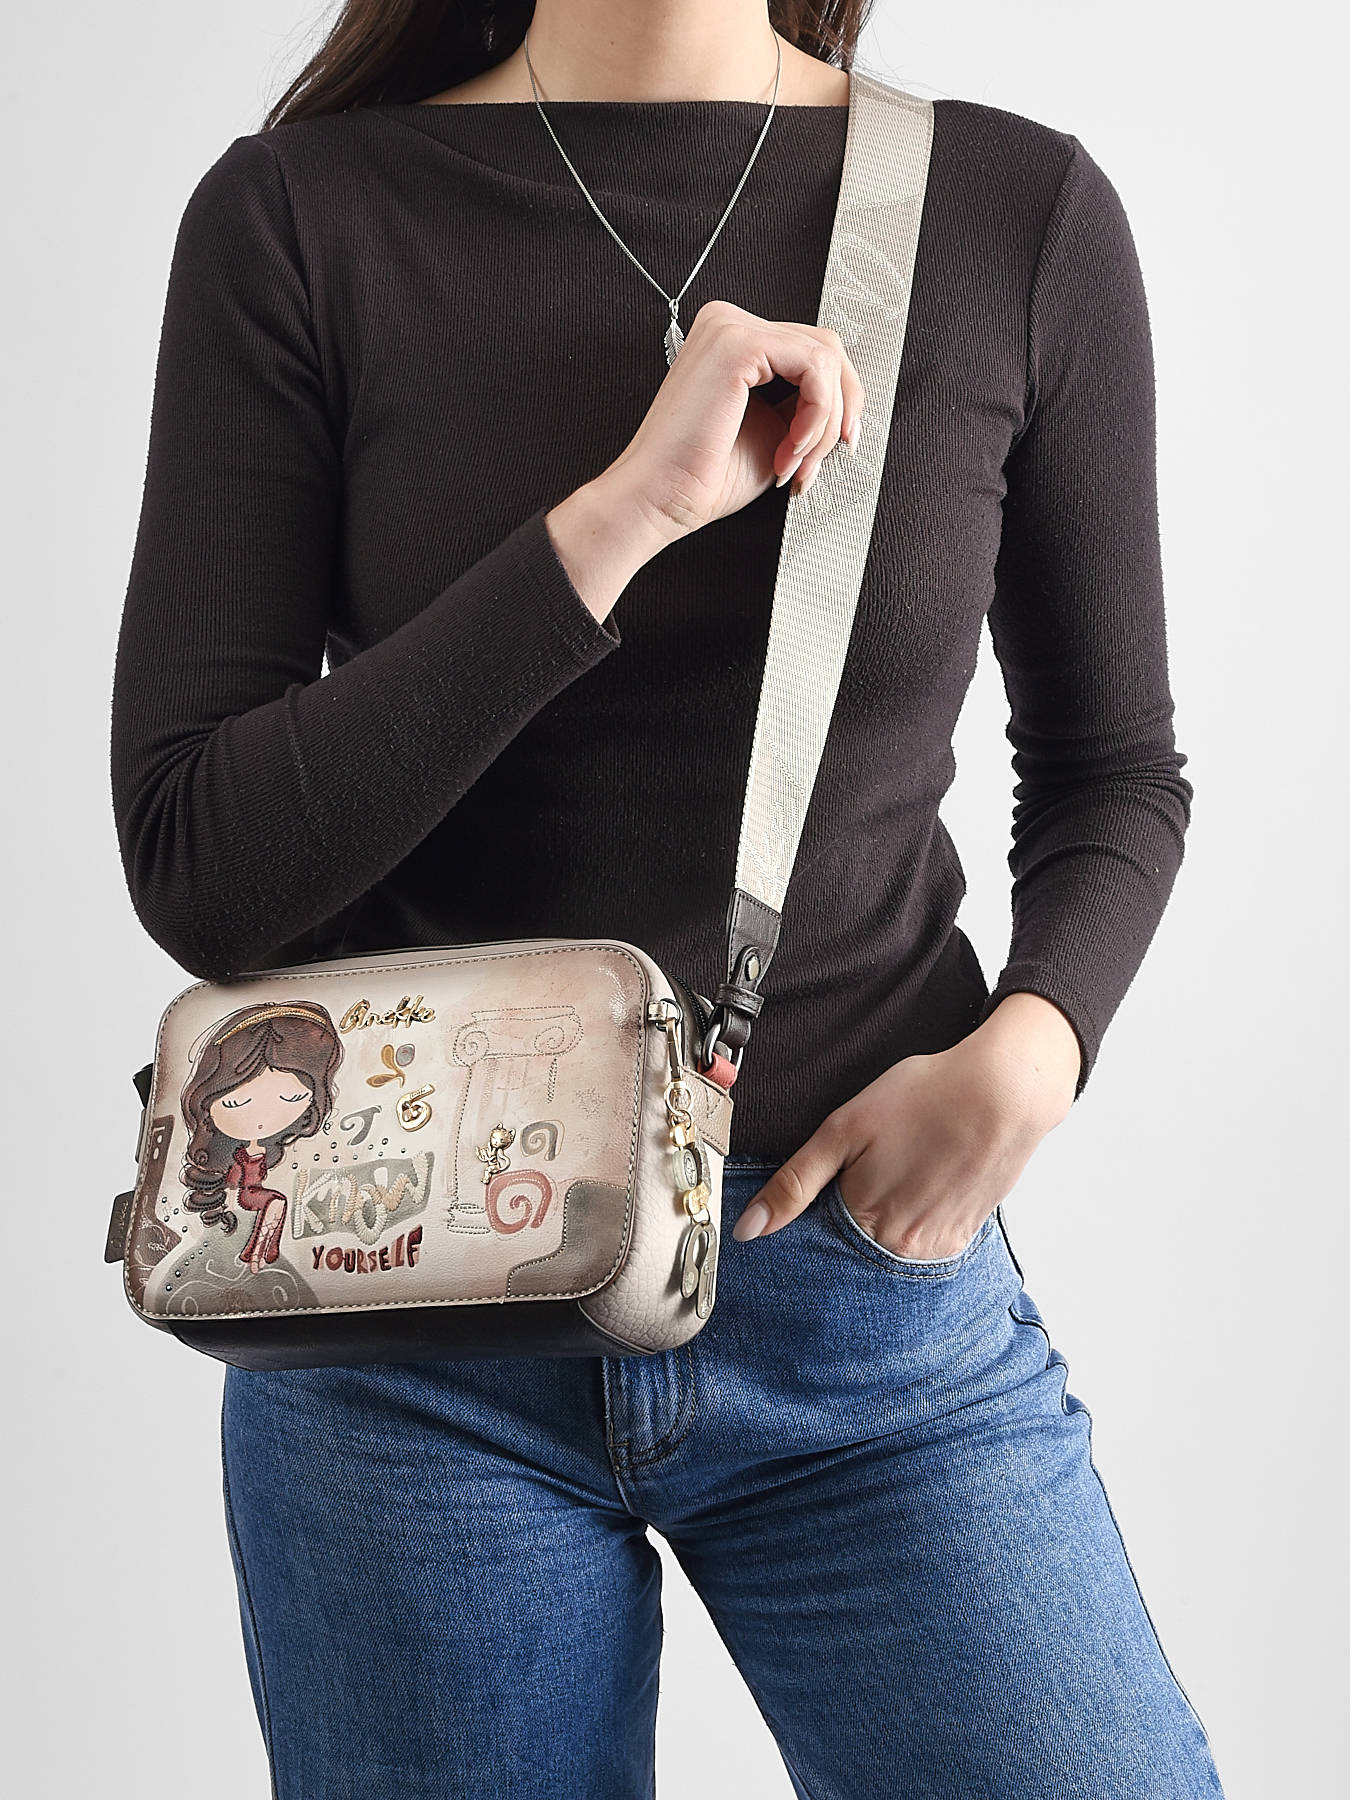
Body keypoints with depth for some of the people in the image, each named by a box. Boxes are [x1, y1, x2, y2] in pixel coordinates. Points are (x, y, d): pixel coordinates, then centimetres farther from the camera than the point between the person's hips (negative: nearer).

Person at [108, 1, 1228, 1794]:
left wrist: (1029, 1047, -11)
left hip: (873, 1262, 1)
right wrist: (615, 519, -20)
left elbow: (1113, 768, 9)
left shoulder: (1023, 214, -2)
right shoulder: (295, 218, -5)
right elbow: (193, 870, -11)